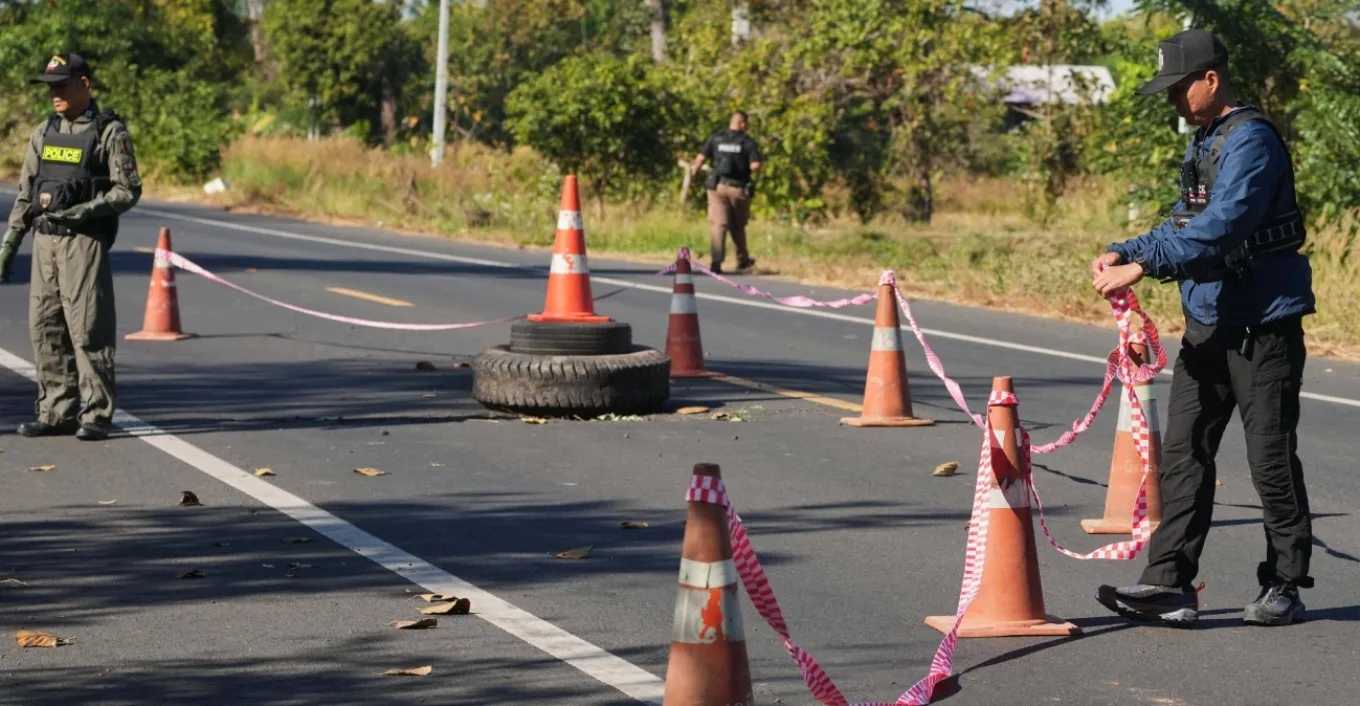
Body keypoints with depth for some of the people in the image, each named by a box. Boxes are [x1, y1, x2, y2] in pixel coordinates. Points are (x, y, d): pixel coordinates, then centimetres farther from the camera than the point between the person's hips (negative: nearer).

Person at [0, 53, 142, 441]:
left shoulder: (109, 132, -3)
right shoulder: (44, 133, 14)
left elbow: (128, 190, -7)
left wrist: (87, 209, -19)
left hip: (85, 242, -6)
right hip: (45, 241, 6)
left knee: (88, 328, -7)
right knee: (45, 327, 5)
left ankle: (96, 415, -3)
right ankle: (56, 412, 12)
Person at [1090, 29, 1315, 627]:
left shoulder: (1250, 140, -16)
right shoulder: (1204, 142, 15)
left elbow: (1219, 230, -26)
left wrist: (1143, 266, -29)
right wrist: (1124, 253, 4)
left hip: (1262, 324, -9)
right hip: (1209, 320, 9)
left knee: (1271, 456, 0)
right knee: (1183, 450, 3)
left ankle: (1284, 588, 11)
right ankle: (1170, 585, 2)